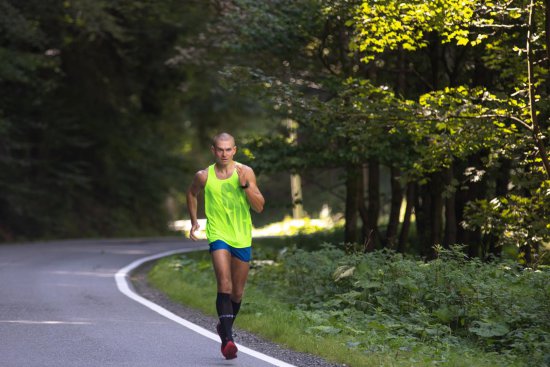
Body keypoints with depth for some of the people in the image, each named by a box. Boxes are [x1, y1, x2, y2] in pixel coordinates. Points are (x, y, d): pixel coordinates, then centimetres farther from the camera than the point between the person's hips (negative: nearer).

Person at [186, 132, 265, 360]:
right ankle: (227, 339, -29)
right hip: (218, 236, -2)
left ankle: (225, 328, 39)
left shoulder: (245, 172, -3)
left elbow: (259, 207, -6)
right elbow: (192, 194, 20)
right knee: (224, 284, -22)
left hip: (242, 238, 2)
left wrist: (246, 186, -20)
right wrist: (194, 221, 12)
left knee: (237, 292, 12)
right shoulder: (204, 176, -3)